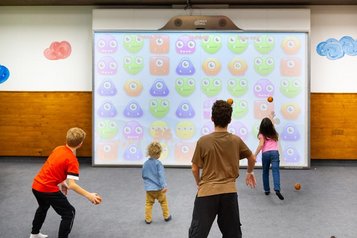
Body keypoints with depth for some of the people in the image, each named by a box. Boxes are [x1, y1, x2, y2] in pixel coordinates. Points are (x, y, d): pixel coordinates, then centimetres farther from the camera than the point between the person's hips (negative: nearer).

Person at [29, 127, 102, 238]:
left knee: (43, 207, 36)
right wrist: (89, 195, -28)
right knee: (69, 213, 5)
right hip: (48, 190, -9)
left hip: (36, 185, 9)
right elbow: (71, 185, -26)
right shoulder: (72, 161, -19)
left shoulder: (58, 149, 3)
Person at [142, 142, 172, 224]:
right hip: (158, 188, -3)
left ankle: (148, 219, 10)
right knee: (163, 202, 14)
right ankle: (166, 216, 24)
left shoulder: (145, 163, 2)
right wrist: (164, 185, -21)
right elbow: (161, 175, -19)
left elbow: (143, 175, 12)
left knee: (149, 203, 10)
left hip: (149, 188, 3)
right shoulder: (158, 163, -13)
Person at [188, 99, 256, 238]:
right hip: (229, 192, 2)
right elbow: (252, 159, 15)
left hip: (206, 192, -2)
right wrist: (250, 172, 36)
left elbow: (195, 169, -1)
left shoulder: (203, 141, -8)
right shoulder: (236, 141, -1)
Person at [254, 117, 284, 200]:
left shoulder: (262, 135, 3)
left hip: (265, 153, -1)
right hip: (274, 152, 2)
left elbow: (261, 145, -11)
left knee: (265, 172, 15)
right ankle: (277, 189, -30)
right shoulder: (274, 133, 18)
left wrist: (255, 155, -10)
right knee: (275, 171, -12)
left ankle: (267, 190, 22)